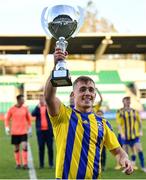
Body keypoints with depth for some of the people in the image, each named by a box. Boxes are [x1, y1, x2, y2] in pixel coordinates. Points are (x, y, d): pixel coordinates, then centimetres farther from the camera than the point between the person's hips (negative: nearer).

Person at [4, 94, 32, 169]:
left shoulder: (25, 108, 3)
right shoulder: (12, 109, -3)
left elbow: (28, 119, 14)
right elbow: (7, 119, 6)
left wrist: (29, 129, 14)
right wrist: (7, 128, -5)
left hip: (24, 131, 1)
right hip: (14, 132, -1)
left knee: (24, 147, -11)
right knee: (16, 148, 7)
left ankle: (25, 164, -8)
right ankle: (18, 164, 17)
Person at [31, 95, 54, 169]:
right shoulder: (37, 108, 9)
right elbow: (33, 114, -8)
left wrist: (47, 106, -23)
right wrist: (38, 107, -20)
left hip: (48, 130, -1)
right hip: (40, 130, 2)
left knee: (50, 147, 1)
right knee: (41, 147, 4)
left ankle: (51, 163, 9)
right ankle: (41, 164, 9)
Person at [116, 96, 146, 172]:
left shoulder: (134, 111, 7)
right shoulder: (120, 112, -3)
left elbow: (139, 121, 12)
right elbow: (119, 124, -8)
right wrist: (121, 133, -17)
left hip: (135, 135, 2)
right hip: (125, 135, -2)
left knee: (139, 150, -8)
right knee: (125, 150, 7)